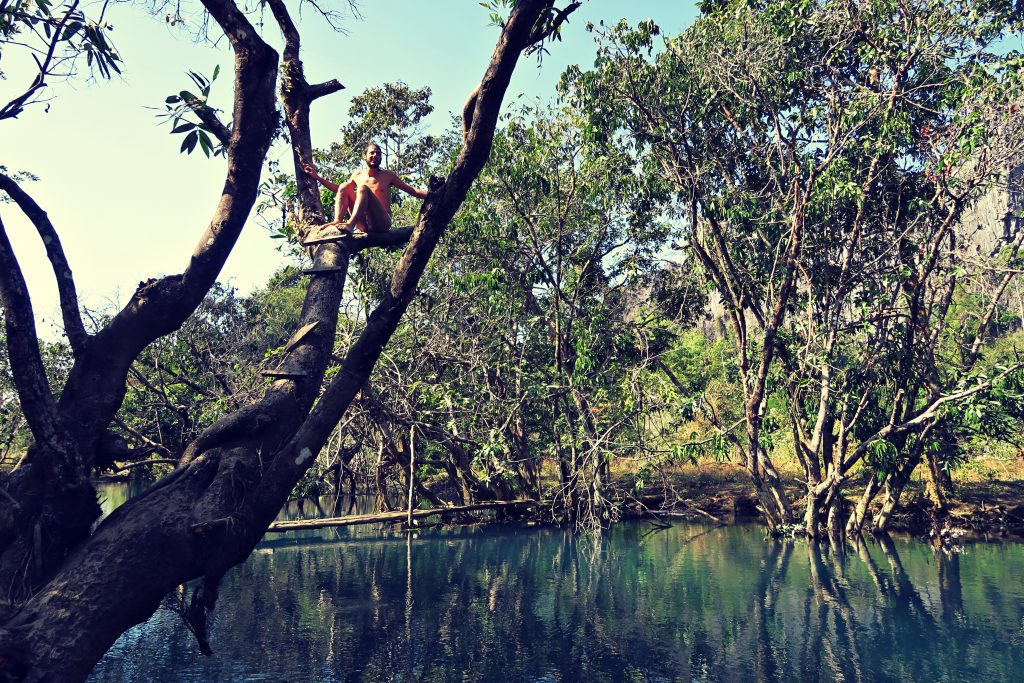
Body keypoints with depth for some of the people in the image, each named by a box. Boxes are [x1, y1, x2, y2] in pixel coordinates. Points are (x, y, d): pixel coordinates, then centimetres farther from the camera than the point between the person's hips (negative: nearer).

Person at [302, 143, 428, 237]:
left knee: (363, 188, -25)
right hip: (364, 225, 4)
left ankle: (350, 224, -50)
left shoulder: (388, 176, 12)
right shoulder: (358, 175, 20)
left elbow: (412, 191, 10)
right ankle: (337, 222, -31)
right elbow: (339, 190, 35)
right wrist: (316, 177, 32)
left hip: (383, 223, -4)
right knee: (343, 188, -7)